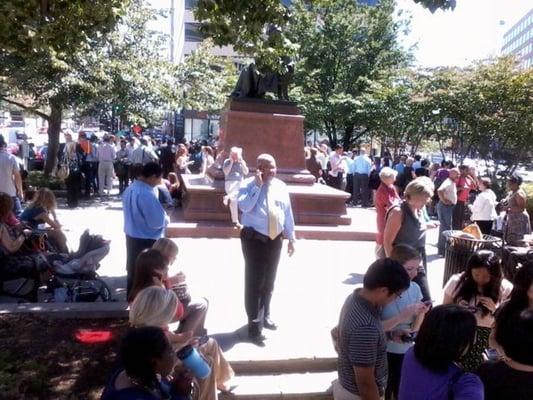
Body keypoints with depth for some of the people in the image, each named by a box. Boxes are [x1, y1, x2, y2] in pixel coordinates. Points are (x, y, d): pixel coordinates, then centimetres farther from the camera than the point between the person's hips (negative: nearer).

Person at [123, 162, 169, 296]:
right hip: (146, 240, -9)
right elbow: (158, 222, -27)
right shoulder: (147, 194, -27)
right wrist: (167, 218, -5)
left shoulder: (130, 189, 3)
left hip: (131, 236, 9)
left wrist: (162, 216, 10)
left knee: (133, 270, 22)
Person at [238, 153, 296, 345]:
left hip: (275, 240, 5)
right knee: (254, 282, -4)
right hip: (255, 240, -5)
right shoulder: (248, 185, -7)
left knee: (269, 282, 17)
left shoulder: (281, 186, 7)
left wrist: (291, 238, 11)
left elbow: (288, 212, 11)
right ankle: (254, 326, 4)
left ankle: (265, 316, 36)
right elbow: (244, 206, -24)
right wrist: (257, 186, -24)